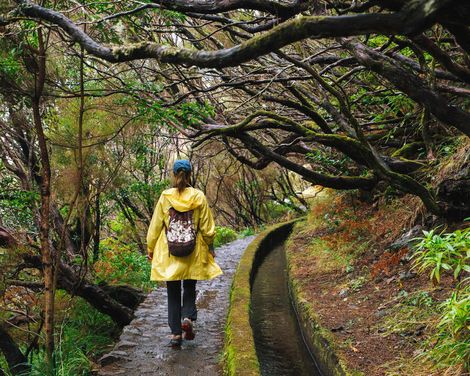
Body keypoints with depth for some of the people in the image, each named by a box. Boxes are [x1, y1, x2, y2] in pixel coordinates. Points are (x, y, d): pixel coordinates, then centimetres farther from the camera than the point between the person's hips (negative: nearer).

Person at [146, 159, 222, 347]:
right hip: (193, 253, 0)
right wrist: (210, 247, 14)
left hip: (169, 253, 0)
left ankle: (176, 333, 10)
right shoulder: (199, 196, -5)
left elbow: (155, 225, 0)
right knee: (190, 288, 18)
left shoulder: (165, 196, -5)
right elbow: (207, 227, 0)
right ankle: (188, 317, -4)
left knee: (173, 293, 10)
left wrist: (150, 249, 11)